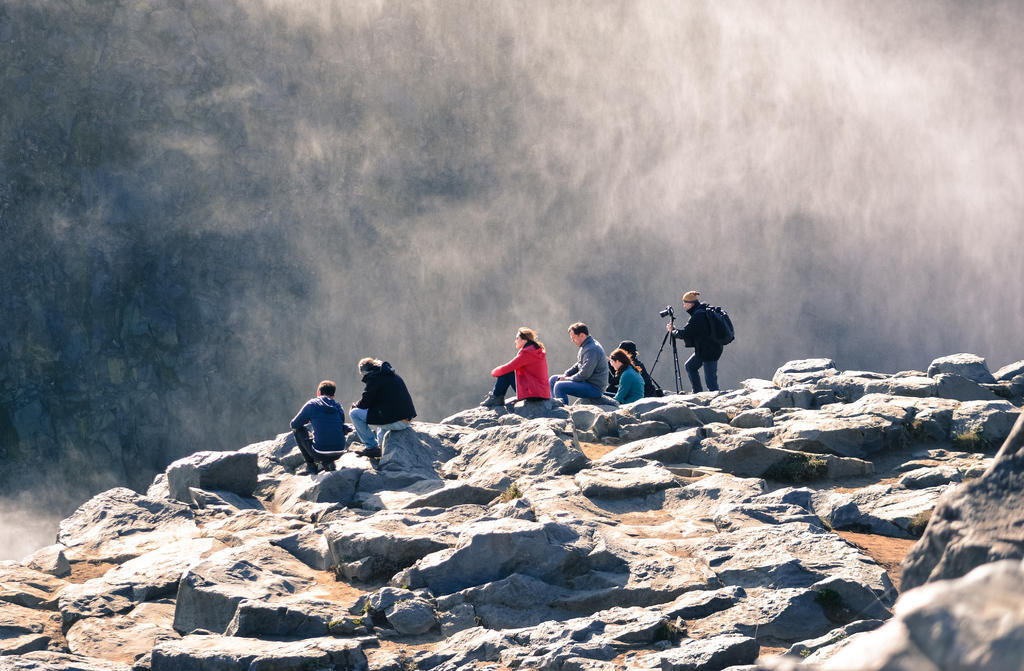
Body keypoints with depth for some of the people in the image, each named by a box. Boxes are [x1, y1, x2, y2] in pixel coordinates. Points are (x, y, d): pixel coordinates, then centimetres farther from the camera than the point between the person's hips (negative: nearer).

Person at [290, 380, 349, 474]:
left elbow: (294, 425, 9)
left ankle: (310, 465, 14)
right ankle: (328, 463, 16)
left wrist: (309, 420, 29)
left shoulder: (312, 404, 0)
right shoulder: (339, 407, 9)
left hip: (319, 454, -4)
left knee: (298, 430, 18)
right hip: (338, 454, 4)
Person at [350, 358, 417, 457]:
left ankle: (372, 447, 3)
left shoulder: (373, 377, -6)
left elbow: (365, 403, -6)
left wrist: (354, 406, 15)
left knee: (355, 413, -1)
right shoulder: (393, 375, 19)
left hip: (394, 422, -9)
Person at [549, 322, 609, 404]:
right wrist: (565, 375, 7)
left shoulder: (592, 350, -23)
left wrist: (567, 379, -13)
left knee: (559, 386, -25)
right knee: (553, 379, 14)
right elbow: (579, 365, 22)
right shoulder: (586, 346, 10)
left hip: (594, 387, -11)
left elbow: (584, 374, -26)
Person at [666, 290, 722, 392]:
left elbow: (685, 333, -19)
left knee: (710, 378, -7)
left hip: (709, 351, -11)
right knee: (690, 366, 21)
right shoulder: (705, 311, 11)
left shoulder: (698, 315, -20)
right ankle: (697, 392, 24)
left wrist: (672, 330, -1)